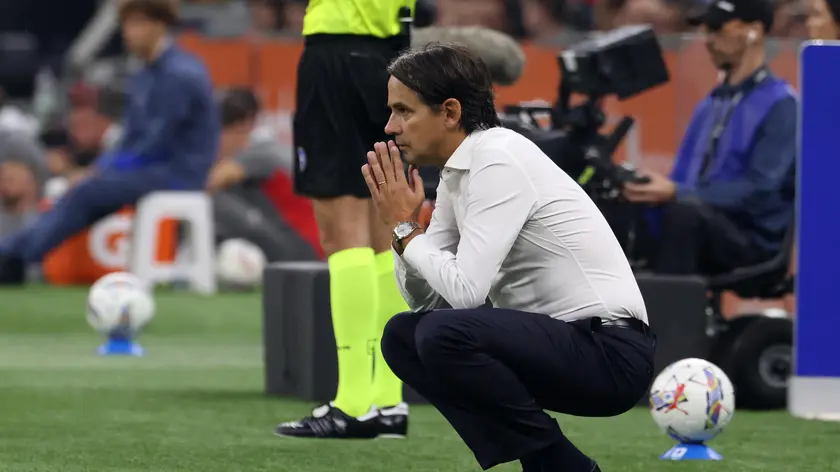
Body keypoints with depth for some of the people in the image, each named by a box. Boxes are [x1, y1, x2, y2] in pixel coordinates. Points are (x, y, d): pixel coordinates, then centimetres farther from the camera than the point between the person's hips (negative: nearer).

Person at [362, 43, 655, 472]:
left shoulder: (499, 162, -18)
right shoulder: (458, 173, 11)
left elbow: (465, 290, -24)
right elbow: (426, 298, 12)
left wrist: (405, 227, -11)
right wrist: (400, 225, -2)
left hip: (608, 354, -10)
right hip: (557, 346, 10)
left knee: (444, 335, -28)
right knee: (403, 338, 10)